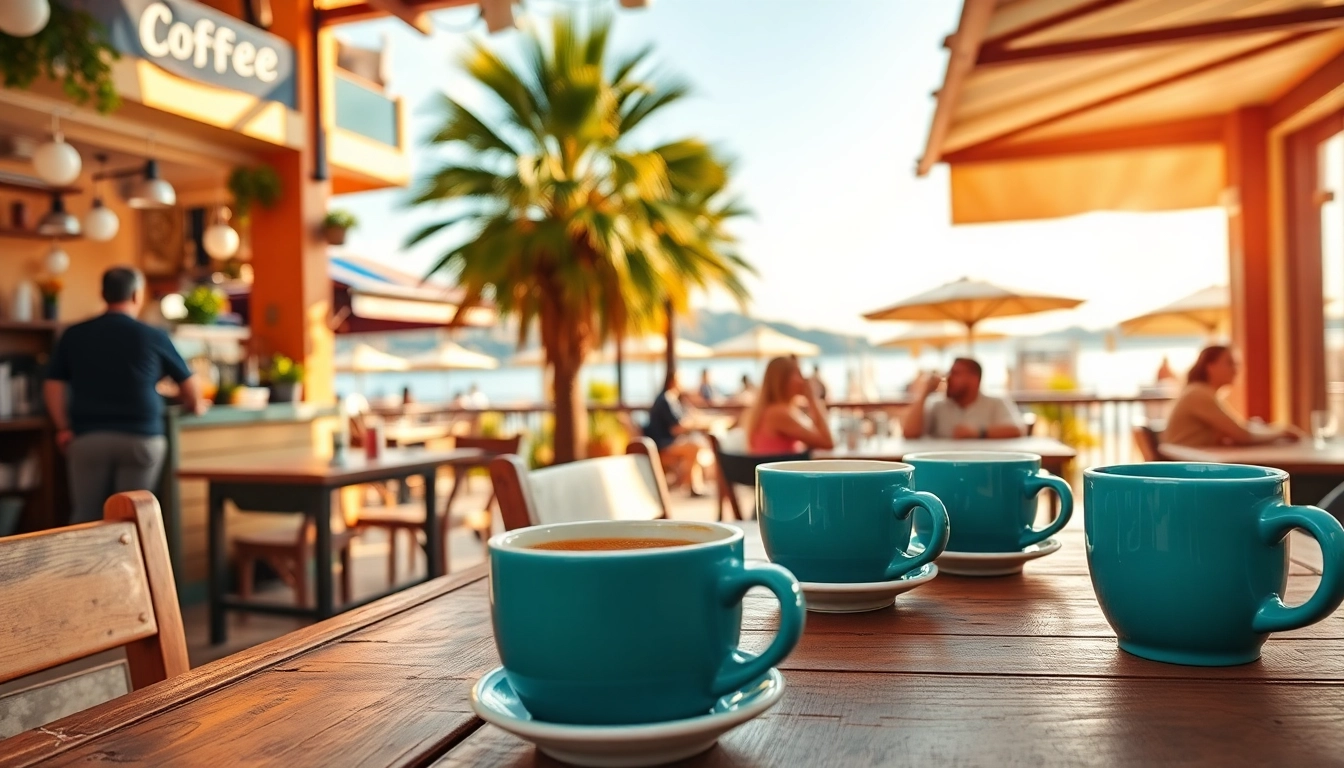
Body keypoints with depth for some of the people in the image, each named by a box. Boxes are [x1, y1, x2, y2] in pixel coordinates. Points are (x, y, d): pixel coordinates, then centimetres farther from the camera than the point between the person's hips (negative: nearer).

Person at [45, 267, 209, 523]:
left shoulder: (73, 335, 5)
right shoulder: (153, 337, 0)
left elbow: (53, 385, 4)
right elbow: (189, 381, 11)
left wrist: (64, 429, 10)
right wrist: (196, 406, 29)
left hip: (88, 437, 2)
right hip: (140, 437, -2)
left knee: (86, 517, 8)